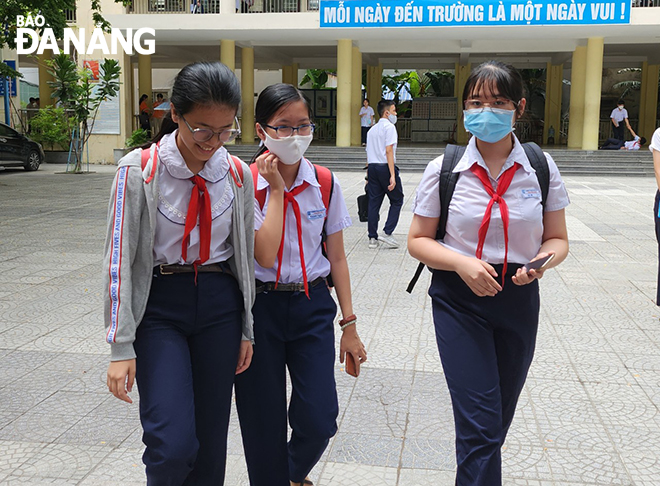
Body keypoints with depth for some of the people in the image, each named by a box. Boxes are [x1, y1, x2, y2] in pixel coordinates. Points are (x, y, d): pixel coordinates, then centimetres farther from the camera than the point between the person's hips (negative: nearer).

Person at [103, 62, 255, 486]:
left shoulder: (237, 174, 1)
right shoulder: (139, 170, -9)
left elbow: (245, 255, 9)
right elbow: (120, 258, -9)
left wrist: (247, 330, 10)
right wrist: (121, 346, -11)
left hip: (220, 306, 3)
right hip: (158, 306, -3)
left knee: (211, 438, 9)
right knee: (173, 443, -13)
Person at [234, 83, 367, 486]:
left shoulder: (325, 184, 1)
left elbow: (337, 257, 6)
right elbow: (265, 256, -18)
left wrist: (349, 325, 5)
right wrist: (276, 189, -15)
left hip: (313, 306, 2)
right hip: (260, 306, -2)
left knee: (319, 421, -1)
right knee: (264, 423, 5)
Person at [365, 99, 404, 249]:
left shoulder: (372, 129, 18)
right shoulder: (389, 127, -6)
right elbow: (388, 151, -15)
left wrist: (368, 175, 19)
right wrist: (392, 175, -19)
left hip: (372, 167, 7)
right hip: (385, 167, -7)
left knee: (374, 202, 7)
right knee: (397, 201, 5)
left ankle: (372, 238, 8)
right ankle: (387, 233, -4)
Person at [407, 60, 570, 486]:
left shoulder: (541, 168, -2)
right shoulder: (443, 169, -7)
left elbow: (558, 239, 6)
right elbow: (418, 241, -1)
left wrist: (544, 259, -18)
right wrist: (461, 262, -20)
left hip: (519, 301, 3)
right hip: (459, 301, -3)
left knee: (498, 419, 18)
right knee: (480, 422, -10)